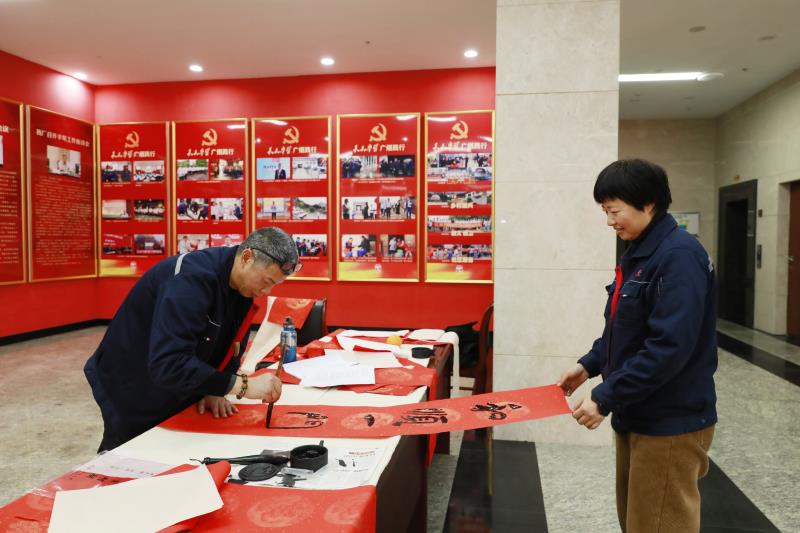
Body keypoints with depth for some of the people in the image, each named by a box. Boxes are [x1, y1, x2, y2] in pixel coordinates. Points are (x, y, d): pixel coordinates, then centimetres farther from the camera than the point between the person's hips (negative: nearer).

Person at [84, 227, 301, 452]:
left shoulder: (243, 283, -8)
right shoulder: (192, 278, -34)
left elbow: (231, 344, 1)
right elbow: (168, 363, -43)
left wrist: (215, 390, -13)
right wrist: (242, 385, -42)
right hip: (132, 397, -7)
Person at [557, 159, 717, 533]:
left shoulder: (679, 256, -20)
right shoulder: (638, 254, 9)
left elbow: (669, 347, -27)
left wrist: (605, 399, -23)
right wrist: (589, 365, 5)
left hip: (670, 424, -9)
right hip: (636, 416, 9)